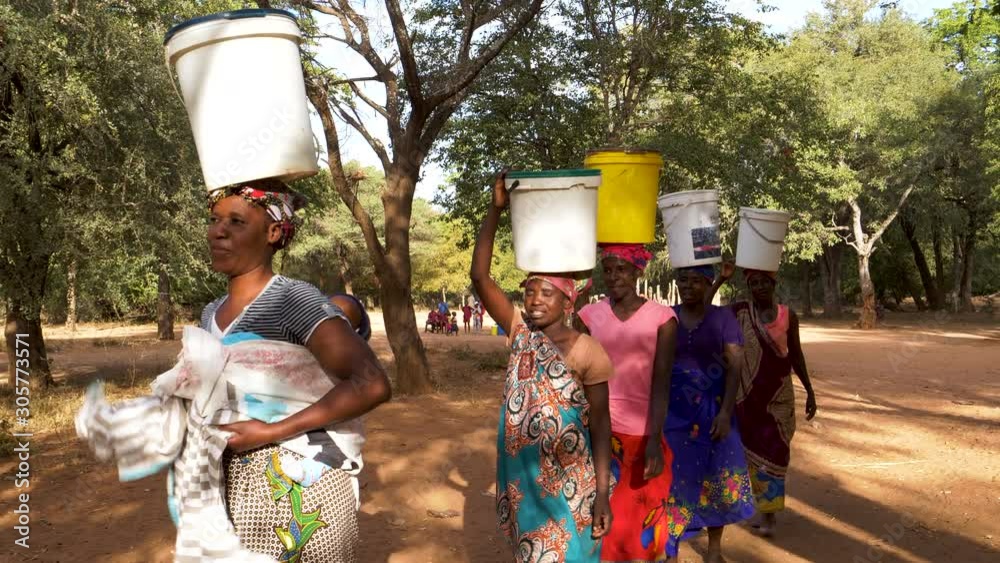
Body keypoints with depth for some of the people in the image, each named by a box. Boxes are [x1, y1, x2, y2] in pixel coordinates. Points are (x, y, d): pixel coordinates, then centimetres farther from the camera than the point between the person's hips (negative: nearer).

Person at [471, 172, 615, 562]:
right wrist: (495, 209, -16)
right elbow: (480, 277, -9)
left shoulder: (586, 351, -11)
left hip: (567, 483, -4)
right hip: (520, 477, 4)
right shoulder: (520, 333, -1)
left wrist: (602, 495, -12)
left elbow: (600, 425, -7)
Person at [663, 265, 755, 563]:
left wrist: (725, 413, -13)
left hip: (713, 410, 0)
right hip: (673, 411, 0)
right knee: (673, 476, 2)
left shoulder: (723, 317, -2)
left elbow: (735, 367, -5)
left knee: (716, 477, 8)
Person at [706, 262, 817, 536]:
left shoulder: (788, 315, 0)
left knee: (774, 452, 2)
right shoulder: (739, 311, -3)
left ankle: (769, 512, 11)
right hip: (747, 394, 0)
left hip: (779, 396, 0)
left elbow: (796, 355, 8)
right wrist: (721, 279, -20)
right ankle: (767, 509, 21)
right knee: (752, 449, 6)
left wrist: (810, 391, 8)